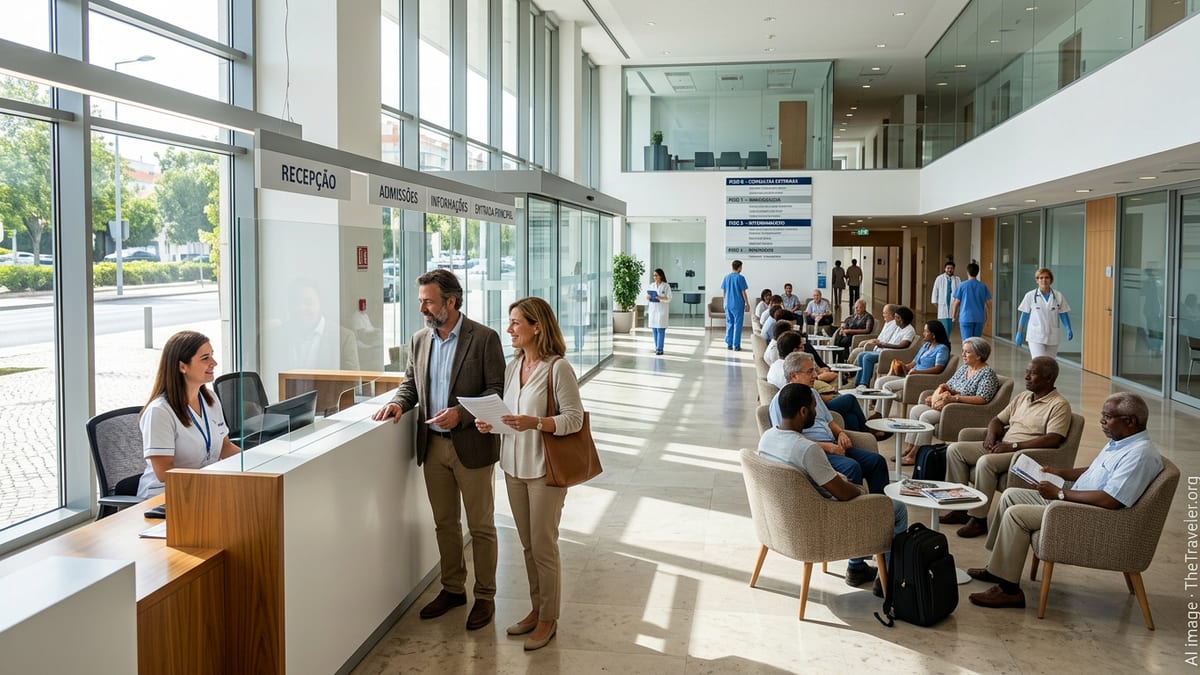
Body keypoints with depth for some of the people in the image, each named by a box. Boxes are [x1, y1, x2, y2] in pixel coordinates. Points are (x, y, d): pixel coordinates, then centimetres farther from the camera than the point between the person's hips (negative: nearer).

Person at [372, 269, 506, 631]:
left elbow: (497, 391, -12)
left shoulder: (484, 338, -11)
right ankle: (452, 588, 32)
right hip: (433, 445, 6)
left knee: (480, 526, 6)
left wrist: (461, 414, -23)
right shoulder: (419, 340, 6)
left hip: (471, 444, -5)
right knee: (444, 522, 16)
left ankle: (484, 596, 19)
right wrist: (398, 402, -5)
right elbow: (410, 383, 16)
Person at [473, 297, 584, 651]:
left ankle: (548, 618, 21)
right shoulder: (512, 366, 6)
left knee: (543, 547, 4)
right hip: (514, 466, 7)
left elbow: (574, 418, -16)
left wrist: (535, 423, -28)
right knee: (528, 545, 17)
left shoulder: (558, 368, -15)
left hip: (544, 469, -6)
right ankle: (536, 609, 33)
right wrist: (491, 423, -5)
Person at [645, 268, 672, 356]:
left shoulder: (666, 286, -3)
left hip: (662, 310, -5)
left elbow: (669, 298, -6)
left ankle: (660, 349, -9)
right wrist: (648, 297, -11)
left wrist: (660, 298, -22)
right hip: (652, 310, 5)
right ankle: (657, 347, 12)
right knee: (654, 329, 4)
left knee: (660, 329, -9)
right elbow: (647, 297, 12)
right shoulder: (651, 285, 11)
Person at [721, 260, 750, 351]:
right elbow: (743, 292, -8)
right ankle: (736, 345, 1)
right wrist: (747, 303, 0)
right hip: (738, 305, -5)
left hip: (728, 304, 5)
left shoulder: (726, 277, 6)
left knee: (729, 324, 12)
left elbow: (723, 292, 10)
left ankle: (729, 344, 14)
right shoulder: (740, 278, -9)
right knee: (737, 324, 0)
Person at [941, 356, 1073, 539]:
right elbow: (998, 419, 25)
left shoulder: (1059, 405, -7)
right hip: (1001, 447, 9)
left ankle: (979, 519, -24)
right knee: (955, 449, -5)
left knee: (985, 462, -35)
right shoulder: (1022, 397, 18)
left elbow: (1053, 439, -20)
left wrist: (1013, 445, -23)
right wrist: (991, 434, 0)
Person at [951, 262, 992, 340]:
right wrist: (987, 316, 20)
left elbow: (957, 302, -2)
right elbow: (988, 303, 5)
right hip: (979, 318, 3)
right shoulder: (983, 286, 3)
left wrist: (953, 315, 13)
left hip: (966, 318, -3)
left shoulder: (962, 285, -5)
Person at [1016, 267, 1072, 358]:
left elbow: (1063, 315, 6)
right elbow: (1024, 315, 3)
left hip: (1052, 338, 3)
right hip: (1036, 337, -3)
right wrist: (1019, 333, 3)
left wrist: (1068, 329, -8)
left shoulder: (1058, 296, 2)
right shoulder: (1030, 296, -3)